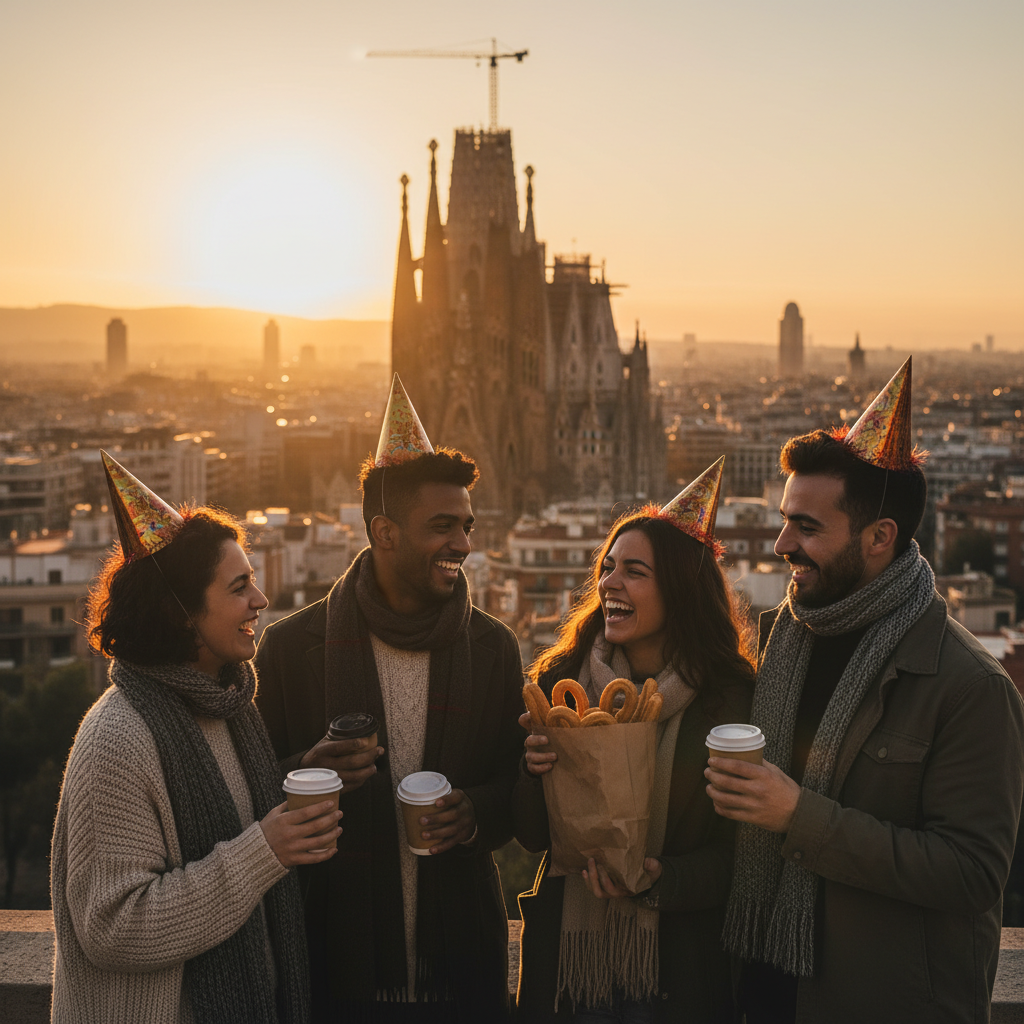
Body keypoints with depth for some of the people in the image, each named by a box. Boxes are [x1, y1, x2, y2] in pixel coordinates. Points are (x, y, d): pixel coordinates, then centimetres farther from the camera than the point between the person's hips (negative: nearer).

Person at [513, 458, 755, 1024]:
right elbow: (531, 837, 2)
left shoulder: (733, 700, -9)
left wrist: (660, 880, -22)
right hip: (567, 953, 2)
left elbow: (742, 848, -8)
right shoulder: (558, 681, -2)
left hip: (676, 966, -2)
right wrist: (537, 776, -17)